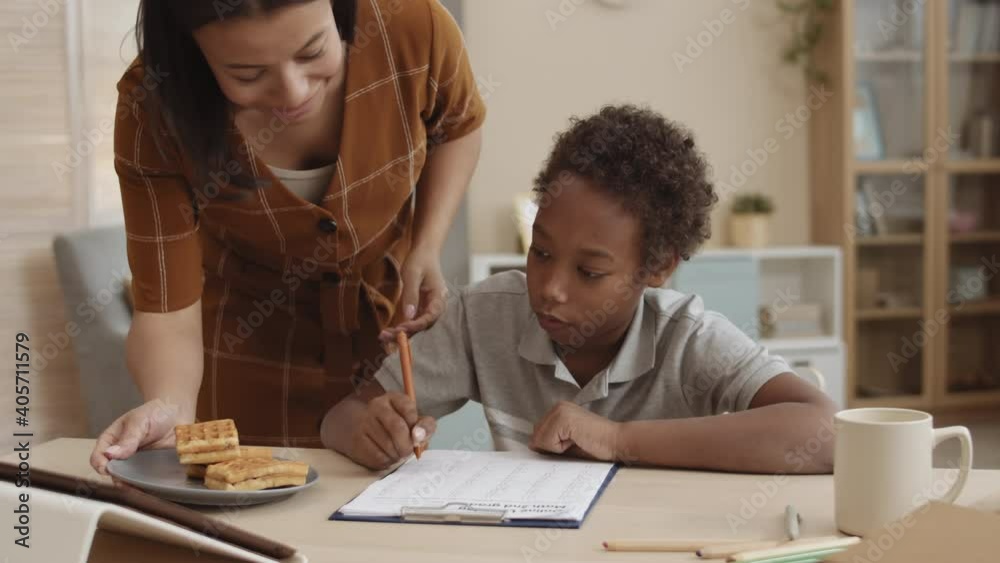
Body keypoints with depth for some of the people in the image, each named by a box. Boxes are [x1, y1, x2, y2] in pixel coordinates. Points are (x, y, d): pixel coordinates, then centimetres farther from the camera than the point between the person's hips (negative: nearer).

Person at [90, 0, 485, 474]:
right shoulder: (155, 111, -29)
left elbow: (456, 125, -4)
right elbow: (167, 309, -25)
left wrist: (427, 248, -17)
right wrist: (170, 405, -46)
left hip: (394, 326, 2)